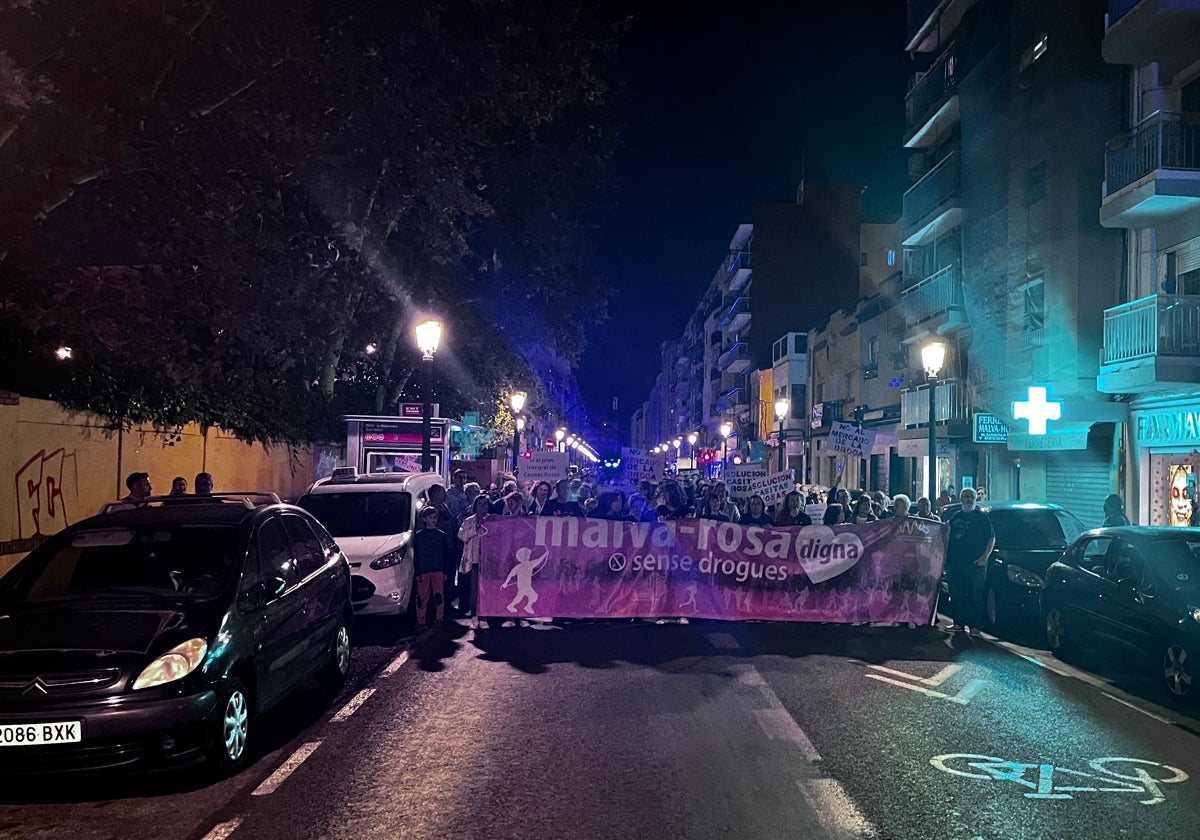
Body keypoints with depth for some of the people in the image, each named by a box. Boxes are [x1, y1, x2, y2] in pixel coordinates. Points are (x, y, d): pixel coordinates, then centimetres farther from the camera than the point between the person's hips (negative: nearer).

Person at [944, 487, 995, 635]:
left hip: (976, 564, -4)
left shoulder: (982, 517, 4)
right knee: (957, 595, 6)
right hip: (954, 563, 4)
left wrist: (985, 557, -9)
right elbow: (947, 538, 21)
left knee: (975, 596, -4)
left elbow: (992, 538, 2)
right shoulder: (955, 517, 16)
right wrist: (945, 557, 12)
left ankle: (974, 626, -1)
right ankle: (958, 623, 14)